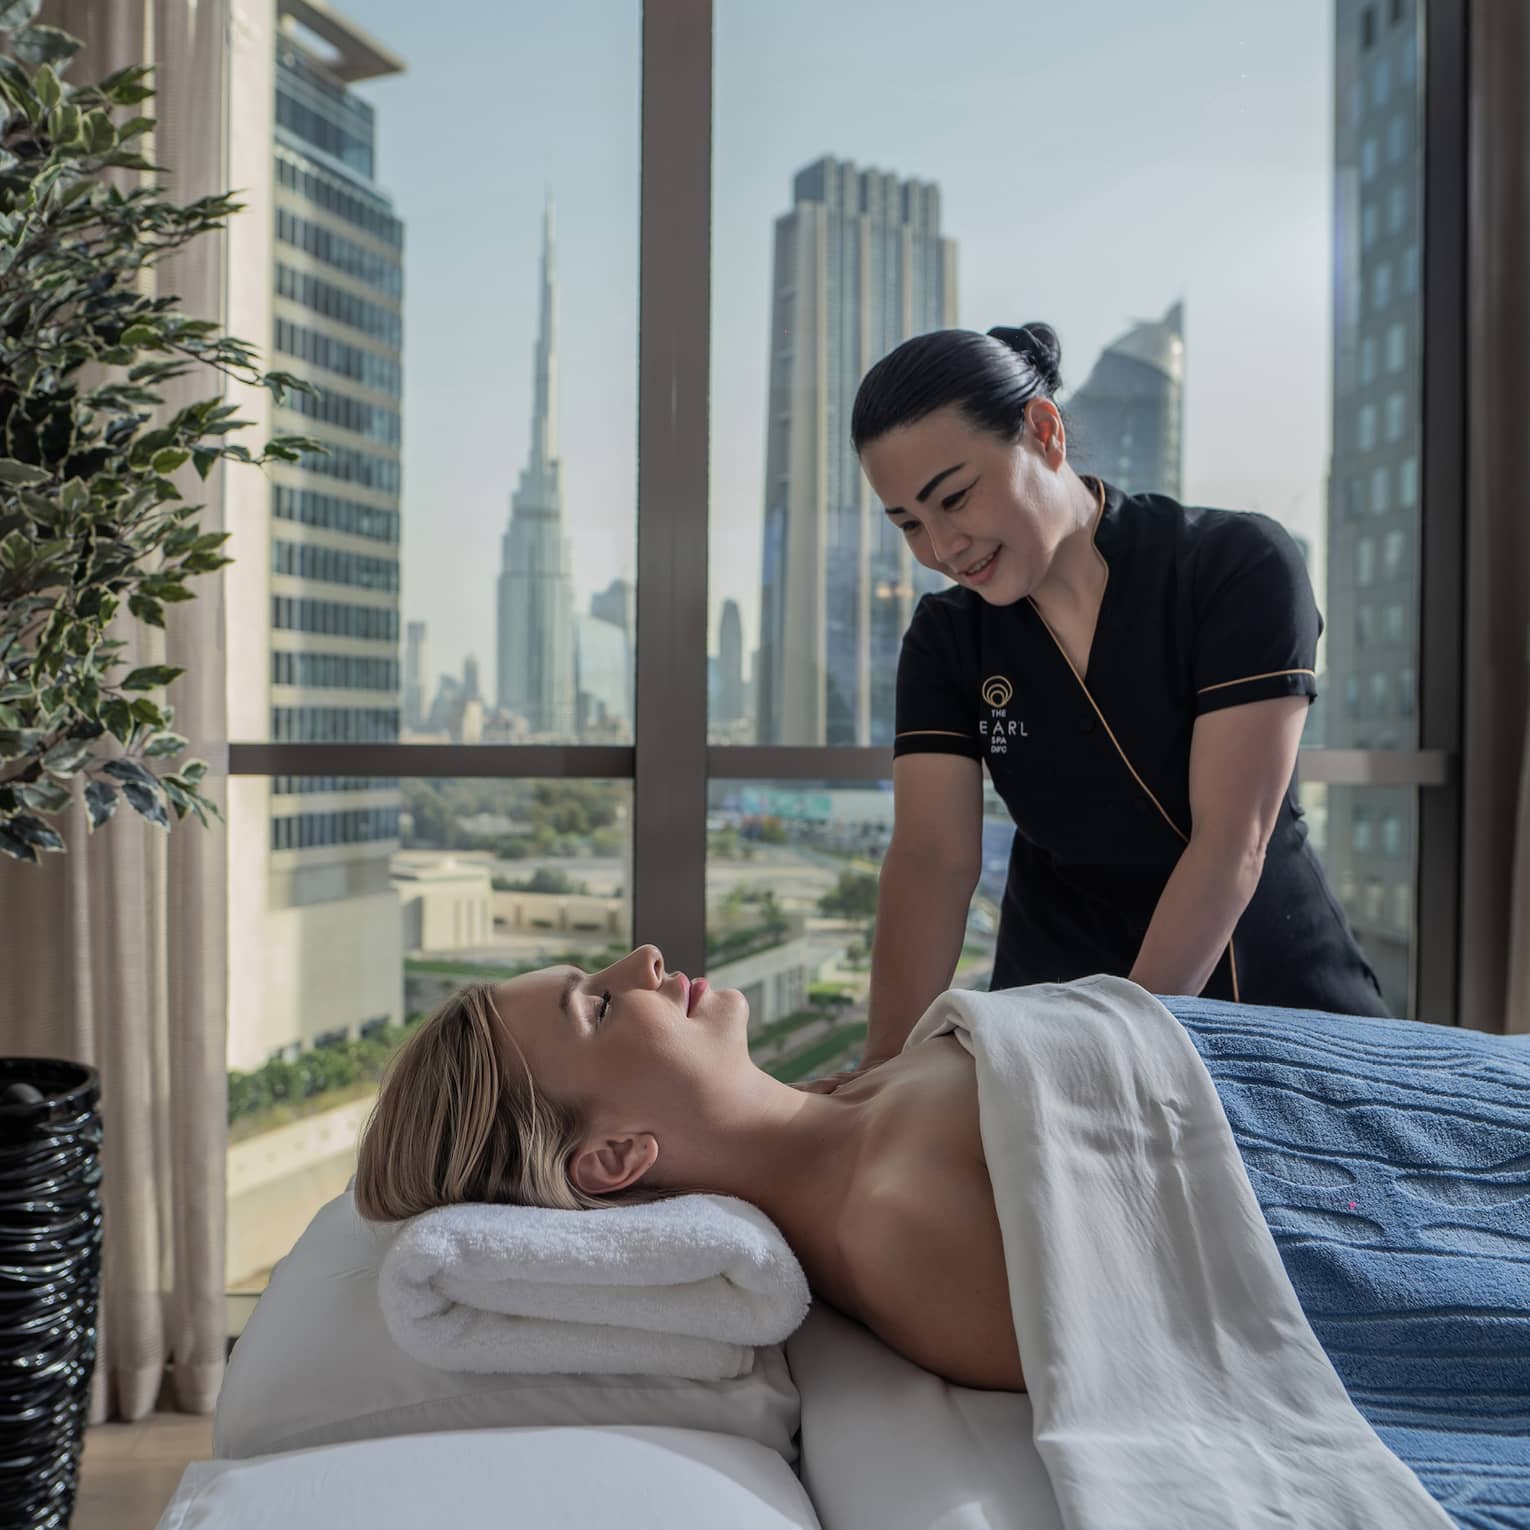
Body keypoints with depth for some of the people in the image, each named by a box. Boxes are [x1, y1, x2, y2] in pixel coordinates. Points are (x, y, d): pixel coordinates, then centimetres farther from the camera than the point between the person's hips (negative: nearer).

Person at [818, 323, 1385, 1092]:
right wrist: (889, 1057, -28)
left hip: (1280, 996, -1)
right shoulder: (945, 639, -3)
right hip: (1059, 993, 2)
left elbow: (1231, 845, -20)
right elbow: (930, 856, -14)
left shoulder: (1240, 566, -14)